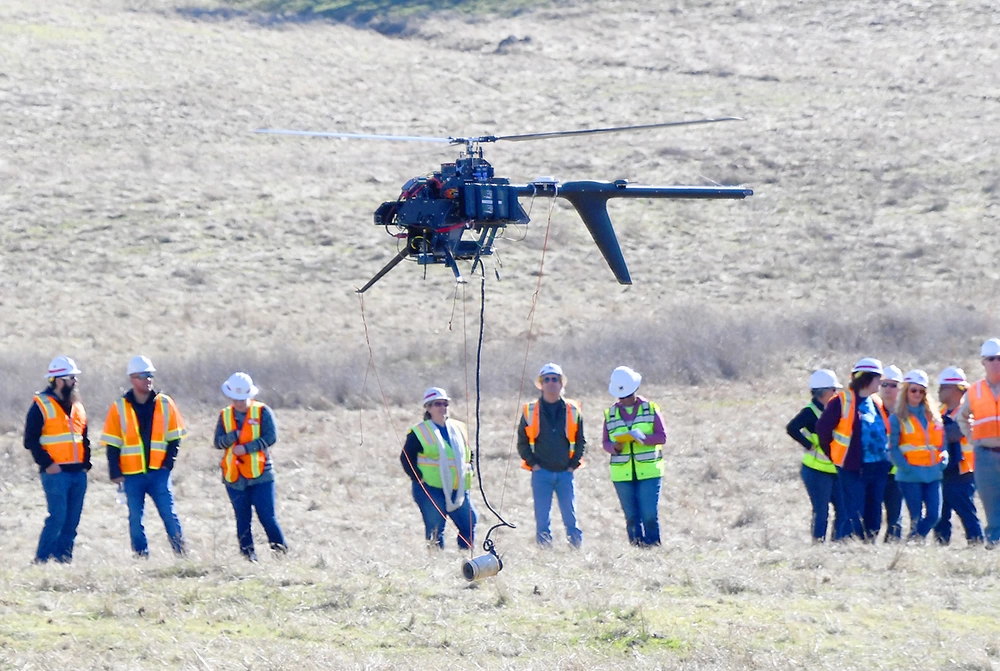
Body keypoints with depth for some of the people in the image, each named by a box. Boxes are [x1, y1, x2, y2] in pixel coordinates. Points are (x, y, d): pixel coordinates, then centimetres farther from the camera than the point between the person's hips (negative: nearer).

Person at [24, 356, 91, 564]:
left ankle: (64, 557, 10)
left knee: (72, 520, 5)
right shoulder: (41, 406, -4)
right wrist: (47, 463, -13)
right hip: (56, 473, -7)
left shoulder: (77, 406, 17)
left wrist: (86, 462, 10)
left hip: (78, 473, 7)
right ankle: (41, 560, -6)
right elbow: (31, 440, -7)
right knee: (57, 517, -13)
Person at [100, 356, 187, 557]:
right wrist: (115, 473, -4)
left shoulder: (165, 404, 5)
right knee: (135, 519, 4)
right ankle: (141, 557, 10)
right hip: (132, 474, 0)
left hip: (159, 472, 0)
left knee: (169, 514, -5)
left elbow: (174, 437, 8)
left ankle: (181, 553, 0)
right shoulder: (119, 408, 1)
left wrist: (168, 463, -3)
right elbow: (112, 444, 2)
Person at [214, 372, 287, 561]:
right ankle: (248, 556, 11)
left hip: (260, 474, -3)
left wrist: (246, 448, -16)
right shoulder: (225, 416, 9)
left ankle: (281, 551, 2)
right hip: (235, 477, 3)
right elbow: (218, 442, 0)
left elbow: (271, 437, -10)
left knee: (267, 516, -7)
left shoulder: (262, 412, 0)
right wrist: (235, 435, -17)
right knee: (242, 519, 6)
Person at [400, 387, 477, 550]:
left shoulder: (459, 428, 14)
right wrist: (419, 478, -10)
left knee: (469, 523, 0)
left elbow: (468, 455, 26)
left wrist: (468, 473, 12)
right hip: (431, 489, -5)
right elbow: (406, 458, -3)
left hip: (458, 489, 5)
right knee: (435, 530, -6)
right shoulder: (419, 432, -2)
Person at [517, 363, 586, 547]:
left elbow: (581, 441, 11)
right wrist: (533, 463, -3)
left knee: (571, 517, 0)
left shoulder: (573, 411, 6)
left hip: (565, 472, 0)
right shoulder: (530, 411, 4)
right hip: (541, 473, 0)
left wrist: (573, 464, 1)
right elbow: (522, 442, 8)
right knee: (542, 518, -1)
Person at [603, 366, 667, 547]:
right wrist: (615, 447, -15)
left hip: (648, 471, -2)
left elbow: (662, 436, -2)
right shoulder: (610, 414, 10)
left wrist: (643, 437, -19)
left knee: (650, 515, -9)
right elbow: (606, 443, 9)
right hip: (622, 474, 2)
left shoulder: (650, 409, 4)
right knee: (631, 517, 2)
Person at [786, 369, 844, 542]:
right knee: (821, 512, -5)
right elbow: (792, 428, -27)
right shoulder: (810, 412, -11)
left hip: (834, 469, 8)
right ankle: (818, 544, 2)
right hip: (817, 470, -8)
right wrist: (809, 445, -21)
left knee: (843, 508, 5)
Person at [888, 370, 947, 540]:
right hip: (910, 477, -4)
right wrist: (907, 467, -16)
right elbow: (892, 449, -5)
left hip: (932, 474, 4)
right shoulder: (898, 418, 1)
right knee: (916, 516, -4)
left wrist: (942, 462, 0)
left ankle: (916, 540, 17)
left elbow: (942, 443, 17)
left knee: (934, 514, -2)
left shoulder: (933, 416, 14)